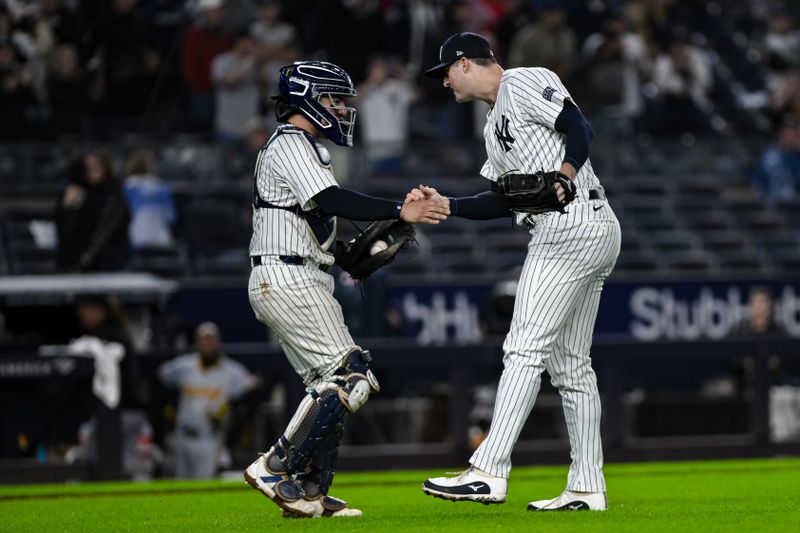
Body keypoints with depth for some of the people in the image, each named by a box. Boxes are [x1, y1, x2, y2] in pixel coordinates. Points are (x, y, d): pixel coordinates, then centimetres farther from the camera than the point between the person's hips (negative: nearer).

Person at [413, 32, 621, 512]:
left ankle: (489, 474, -19)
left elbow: (580, 129, -14)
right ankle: (587, 488, 11)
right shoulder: (496, 124, 27)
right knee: (570, 363, 10)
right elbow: (504, 202, 24)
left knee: (526, 348, -14)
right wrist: (443, 204, 15)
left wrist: (563, 177, -29)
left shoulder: (524, 82, -1)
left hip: (570, 225, -10)